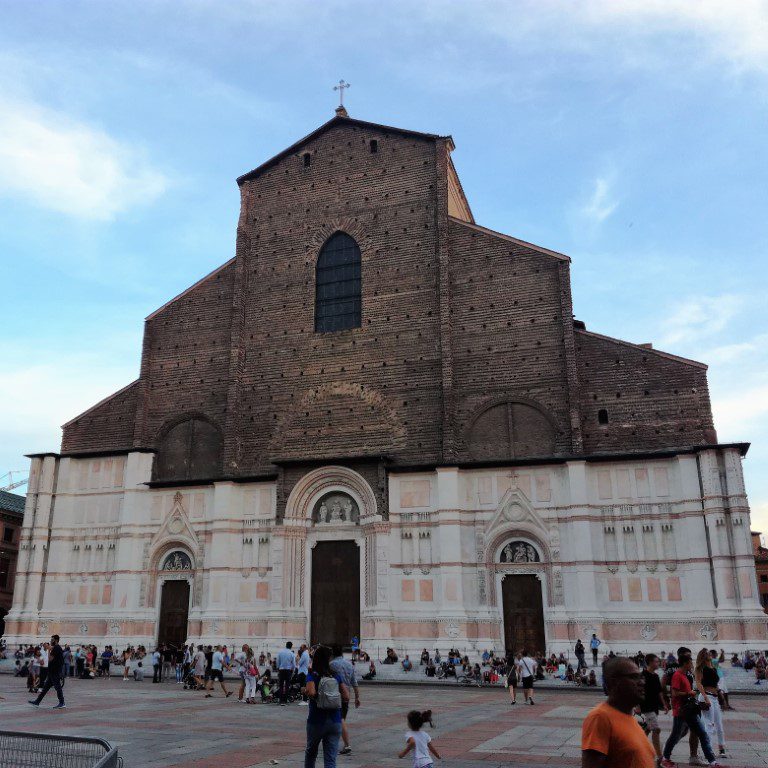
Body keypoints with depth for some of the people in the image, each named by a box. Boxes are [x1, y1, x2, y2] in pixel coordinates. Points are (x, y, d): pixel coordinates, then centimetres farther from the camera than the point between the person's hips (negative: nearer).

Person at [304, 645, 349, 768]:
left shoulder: (312, 676, -9)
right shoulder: (337, 676, 0)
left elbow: (311, 693, -27)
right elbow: (346, 697, -4)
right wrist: (334, 697, 10)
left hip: (316, 722, -1)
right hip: (335, 722, 2)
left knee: (310, 753, 24)